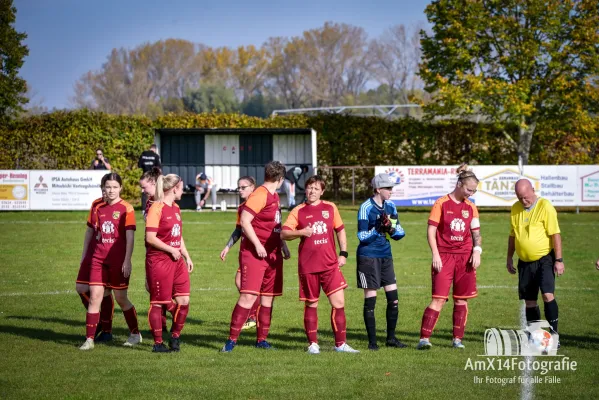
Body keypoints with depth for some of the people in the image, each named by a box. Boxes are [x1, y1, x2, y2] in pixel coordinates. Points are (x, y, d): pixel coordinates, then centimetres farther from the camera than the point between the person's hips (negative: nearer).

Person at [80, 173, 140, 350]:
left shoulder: (126, 209, -6)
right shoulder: (98, 209, 9)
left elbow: (130, 237, -9)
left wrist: (127, 261, -15)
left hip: (118, 259, -4)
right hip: (99, 258, 4)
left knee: (121, 298, 5)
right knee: (94, 296, -5)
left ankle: (135, 334, 23)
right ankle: (89, 339, -2)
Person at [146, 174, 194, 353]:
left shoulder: (176, 208, 15)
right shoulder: (156, 208, -12)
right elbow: (150, 238, -18)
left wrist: (186, 256, 19)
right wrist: (172, 250, -13)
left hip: (176, 261, 8)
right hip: (159, 262, -8)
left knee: (183, 301, 1)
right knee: (158, 303, 1)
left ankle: (175, 337, 17)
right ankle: (158, 343, 9)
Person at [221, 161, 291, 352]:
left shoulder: (274, 196, 16)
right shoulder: (259, 195, -13)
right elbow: (245, 221, -19)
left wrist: (283, 245, 20)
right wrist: (257, 245, -21)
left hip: (272, 254, 9)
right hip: (255, 253, -9)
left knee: (268, 297, 9)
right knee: (248, 295, -13)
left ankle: (261, 339, 17)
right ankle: (232, 340, -10)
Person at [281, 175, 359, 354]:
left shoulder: (330, 208, 9)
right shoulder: (298, 211, 2)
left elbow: (340, 230, 17)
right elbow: (283, 233, -5)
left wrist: (343, 253, 9)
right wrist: (300, 232, -22)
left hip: (330, 264, 1)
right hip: (307, 266, -1)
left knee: (339, 302, -6)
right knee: (311, 305, 6)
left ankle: (340, 344, 2)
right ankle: (313, 344, 15)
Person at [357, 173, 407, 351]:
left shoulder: (390, 206, 8)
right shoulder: (366, 208, -11)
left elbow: (400, 232, 10)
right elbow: (362, 236, -13)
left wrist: (392, 230, -12)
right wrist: (378, 228, -24)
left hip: (385, 256, 6)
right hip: (368, 257, -6)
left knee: (394, 298, 3)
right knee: (370, 300, -2)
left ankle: (391, 338, 16)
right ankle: (372, 341, 5)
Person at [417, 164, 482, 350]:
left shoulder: (471, 207, 10)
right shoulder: (441, 204, -3)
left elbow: (476, 233, 16)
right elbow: (431, 231, -4)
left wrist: (477, 251, -2)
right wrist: (435, 255, -12)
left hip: (465, 257, 4)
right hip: (444, 256, -4)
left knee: (461, 299, 6)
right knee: (439, 298, -12)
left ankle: (457, 339, 13)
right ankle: (424, 338, -13)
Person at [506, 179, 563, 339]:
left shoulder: (545, 206, -11)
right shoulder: (515, 209, 6)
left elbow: (555, 234, -12)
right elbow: (512, 235, 17)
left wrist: (559, 260, -15)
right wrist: (509, 258, 16)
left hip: (544, 259, -6)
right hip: (525, 262, 6)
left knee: (548, 295, -18)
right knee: (529, 301, 8)